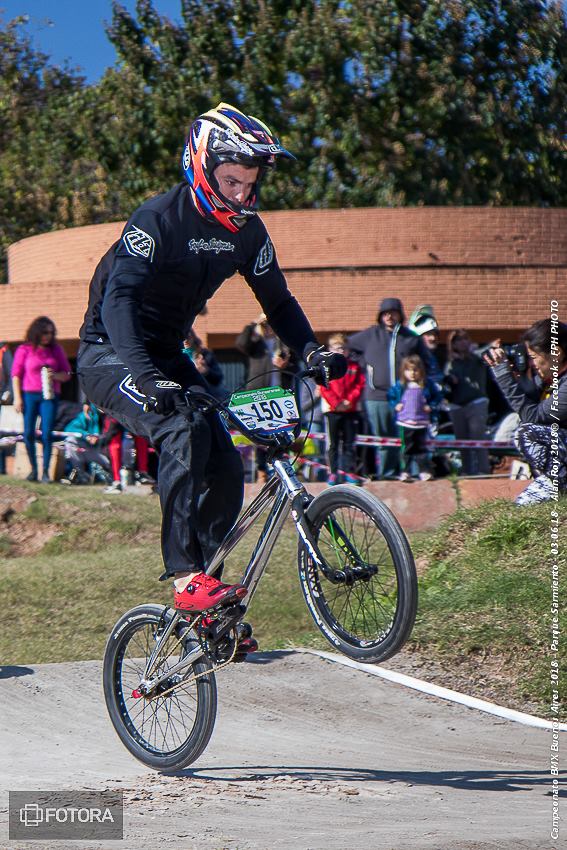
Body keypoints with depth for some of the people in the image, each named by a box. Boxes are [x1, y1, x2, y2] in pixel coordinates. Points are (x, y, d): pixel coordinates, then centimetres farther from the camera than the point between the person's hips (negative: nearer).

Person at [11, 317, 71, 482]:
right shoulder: (24, 350, 4)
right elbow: (16, 374, 3)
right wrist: (17, 397, -4)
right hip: (29, 395, -1)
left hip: (50, 396, 1)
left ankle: (45, 471, -4)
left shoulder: (56, 350, 11)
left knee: (47, 434, -8)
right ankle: (33, 469, 10)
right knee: (29, 433, -3)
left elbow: (67, 374, 13)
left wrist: (55, 375, -8)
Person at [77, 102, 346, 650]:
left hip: (165, 355, 7)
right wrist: (146, 377, -48)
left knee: (224, 466, -6)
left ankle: (213, 613, 5)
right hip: (111, 354, -7)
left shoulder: (246, 230, -1)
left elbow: (276, 300, 8)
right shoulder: (158, 219, -23)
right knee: (185, 430, -33)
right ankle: (186, 578, -33)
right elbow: (120, 298, -33)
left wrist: (311, 351, -11)